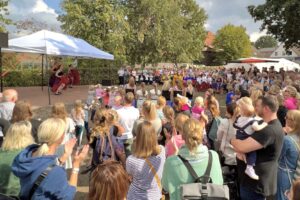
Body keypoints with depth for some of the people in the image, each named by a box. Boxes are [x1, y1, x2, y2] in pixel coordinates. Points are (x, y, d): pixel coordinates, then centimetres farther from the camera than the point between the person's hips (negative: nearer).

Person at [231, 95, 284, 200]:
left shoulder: (270, 130, -27)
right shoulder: (267, 125, 9)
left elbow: (242, 147, -34)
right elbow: (243, 143, 8)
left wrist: (233, 140, -11)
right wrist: (238, 150, -15)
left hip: (256, 184, -9)